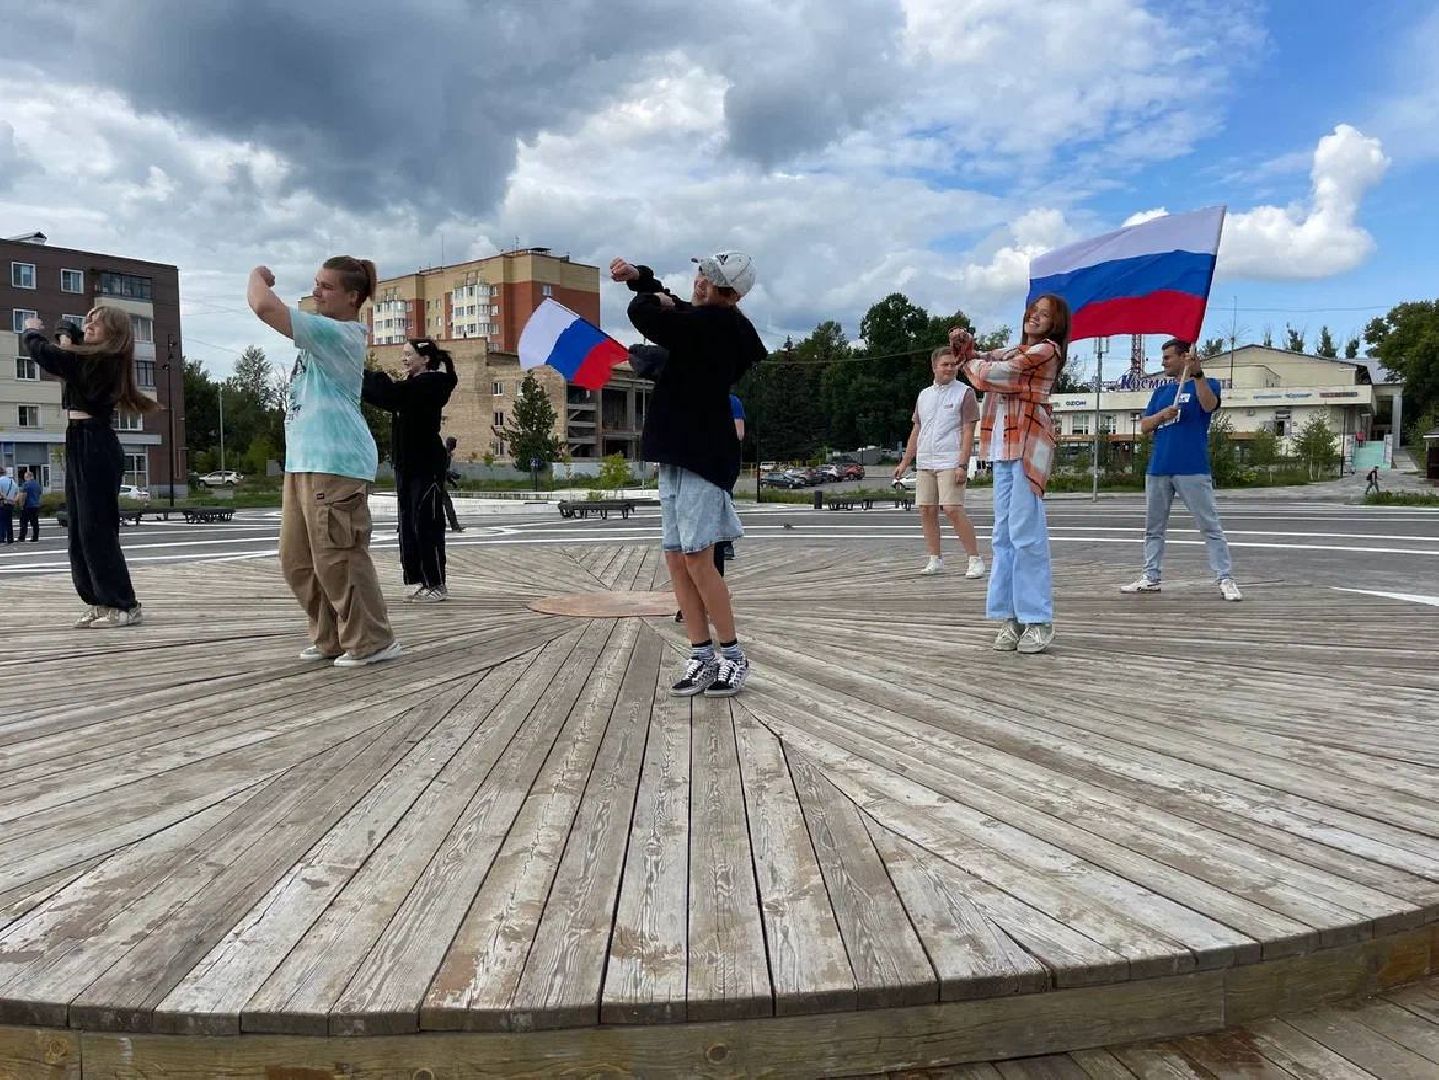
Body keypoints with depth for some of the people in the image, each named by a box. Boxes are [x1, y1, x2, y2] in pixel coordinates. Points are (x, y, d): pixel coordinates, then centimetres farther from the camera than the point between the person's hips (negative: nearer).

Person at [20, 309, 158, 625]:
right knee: (78, 529, 10)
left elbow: (43, 355, -17)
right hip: (82, 444, 10)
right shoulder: (93, 359, 14)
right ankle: (99, 602, 15)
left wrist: (33, 331, 2)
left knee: (96, 529, -8)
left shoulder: (101, 359, -14)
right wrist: (69, 340, 19)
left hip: (94, 447, -10)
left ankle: (124, 606, -4)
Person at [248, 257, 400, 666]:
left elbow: (265, 307, -18)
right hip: (304, 462, 11)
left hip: (335, 463, -11)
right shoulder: (327, 332, 20)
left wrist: (257, 276, -1)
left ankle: (373, 641, 3)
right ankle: (330, 638, 22)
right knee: (297, 559, 12)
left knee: (337, 556, -7)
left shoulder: (337, 333, -13)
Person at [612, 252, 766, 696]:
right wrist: (639, 276, 19)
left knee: (697, 559, -8)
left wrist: (651, 299, 3)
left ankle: (733, 657, 3)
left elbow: (643, 313, -19)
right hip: (679, 455, 10)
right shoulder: (715, 323, 15)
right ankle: (703, 658, 11)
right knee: (676, 559, 7)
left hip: (700, 456, -10)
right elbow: (675, 307, 33)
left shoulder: (712, 322, -14)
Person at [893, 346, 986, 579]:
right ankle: (935, 561, 13)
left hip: (950, 462, -6)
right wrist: (904, 463, 17)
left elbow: (968, 431, -6)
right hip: (924, 463, 6)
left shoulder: (964, 393, 0)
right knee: (926, 510, 4)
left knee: (953, 509, -15)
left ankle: (975, 560, -7)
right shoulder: (924, 395, 17)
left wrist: (962, 465, -16)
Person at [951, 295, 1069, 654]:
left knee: (1026, 532, -11)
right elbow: (979, 360, 26)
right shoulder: (1016, 351, 24)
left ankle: (1038, 619, -7)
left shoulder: (1046, 350, -2)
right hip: (1004, 446, 8)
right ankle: (1011, 616, 8)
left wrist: (969, 364, 9)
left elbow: (996, 373, -10)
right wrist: (965, 345, 4)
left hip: (1028, 445, -8)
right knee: (1004, 532, 5)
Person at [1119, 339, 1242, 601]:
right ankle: (1150, 578, 18)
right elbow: (1144, 427, 11)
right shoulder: (1160, 392, 19)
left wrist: (1198, 374, -29)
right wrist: (1162, 414, -8)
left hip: (1192, 469, -6)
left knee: (1211, 527, -5)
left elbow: (1209, 405, -18)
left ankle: (1226, 580, -4)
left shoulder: (1206, 384, 5)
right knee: (1153, 528, 10)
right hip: (1158, 469, 6)